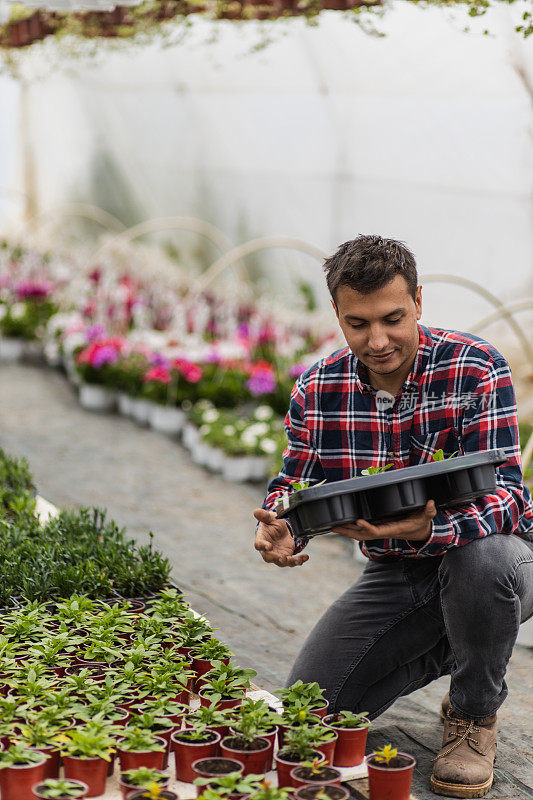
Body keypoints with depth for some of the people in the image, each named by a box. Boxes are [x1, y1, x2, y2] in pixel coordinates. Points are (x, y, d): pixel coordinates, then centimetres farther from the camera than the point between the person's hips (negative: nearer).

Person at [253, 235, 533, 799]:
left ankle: (475, 715, -9)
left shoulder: (477, 368, -20)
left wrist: (432, 530, -48)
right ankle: (442, 650, 22)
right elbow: (295, 482, 2)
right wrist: (277, 529, -23)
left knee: (483, 557, -41)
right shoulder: (316, 389, -7)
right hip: (393, 574, 4)